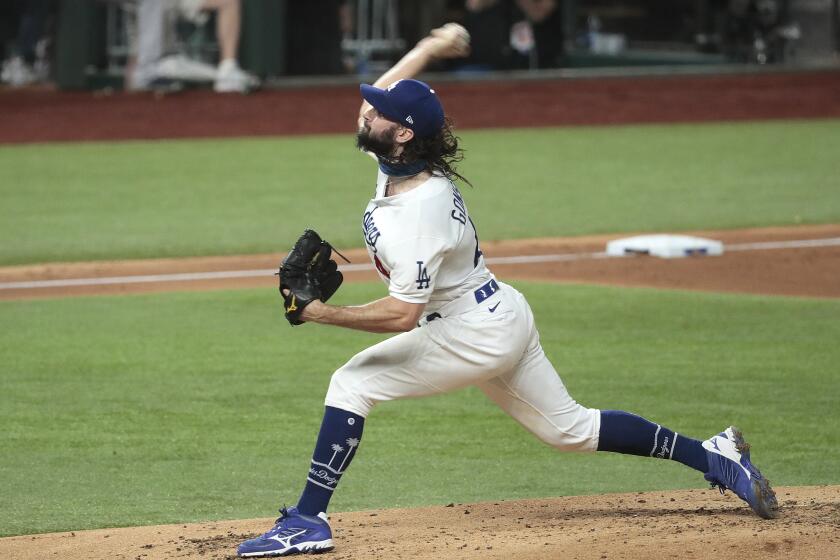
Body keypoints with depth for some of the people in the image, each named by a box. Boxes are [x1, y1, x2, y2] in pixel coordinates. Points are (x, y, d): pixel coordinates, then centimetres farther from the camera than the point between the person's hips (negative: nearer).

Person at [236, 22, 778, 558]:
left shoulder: (417, 213, -30)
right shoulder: (401, 160, -4)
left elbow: (402, 314, -30)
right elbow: (386, 92, 16)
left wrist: (324, 314, -27)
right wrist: (432, 47, 12)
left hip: (475, 336, -10)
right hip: (505, 316, 10)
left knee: (351, 384, -10)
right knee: (570, 428, 19)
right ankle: (714, 456, 21)